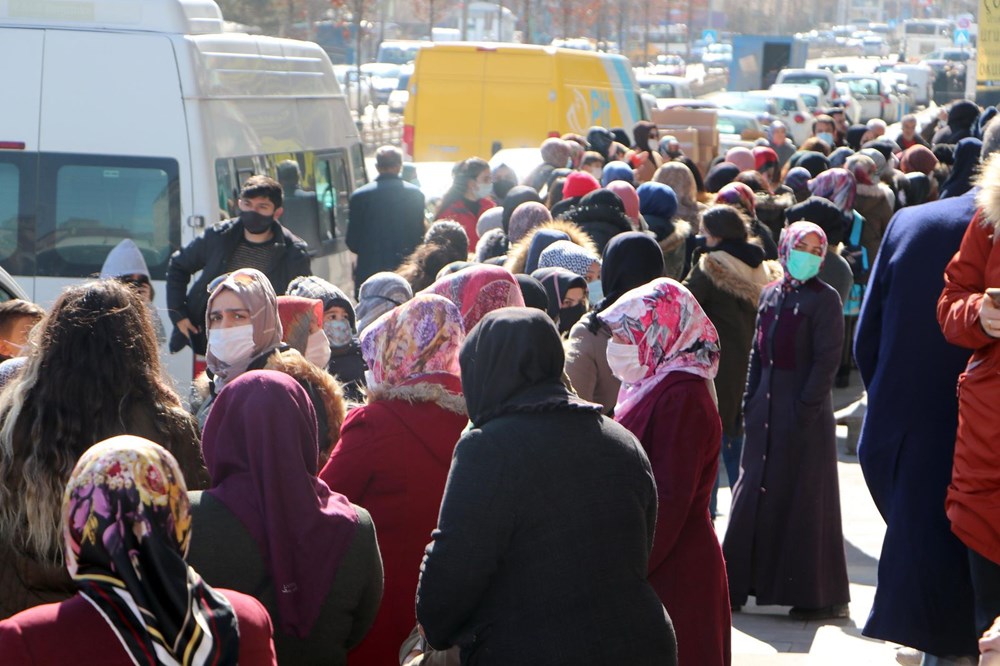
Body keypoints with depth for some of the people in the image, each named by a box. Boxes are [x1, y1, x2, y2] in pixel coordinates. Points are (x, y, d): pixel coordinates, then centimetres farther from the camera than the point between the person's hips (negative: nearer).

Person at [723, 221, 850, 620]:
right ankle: (737, 585, 17)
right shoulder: (770, 295, 12)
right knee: (754, 493, 9)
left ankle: (819, 597, 5)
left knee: (805, 499, -2)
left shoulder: (824, 299, -6)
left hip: (804, 412, -6)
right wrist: (750, 401, 8)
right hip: (767, 410, 6)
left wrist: (805, 409, -17)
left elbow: (827, 360, -12)